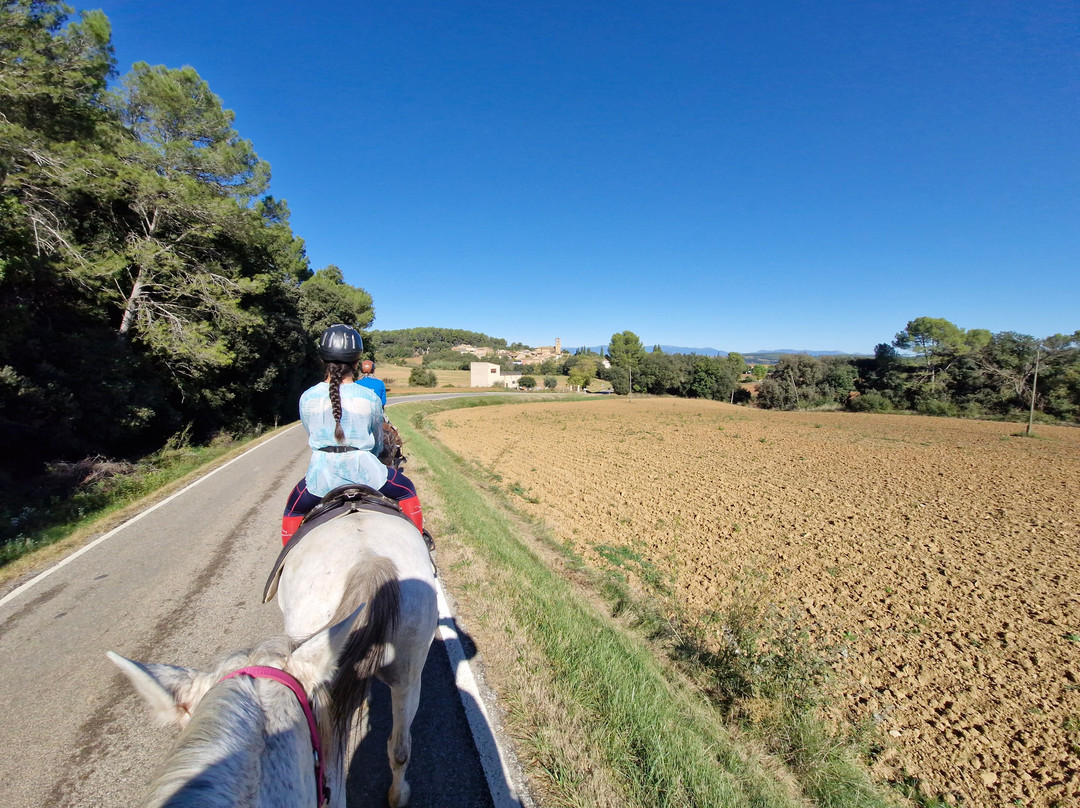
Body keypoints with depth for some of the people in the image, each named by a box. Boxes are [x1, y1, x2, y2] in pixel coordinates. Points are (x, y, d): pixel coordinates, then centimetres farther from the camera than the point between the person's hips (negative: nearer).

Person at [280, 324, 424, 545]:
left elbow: (312, 436, 12)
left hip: (322, 473, 2)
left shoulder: (307, 398, -1)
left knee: (293, 511, 32)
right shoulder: (370, 398, -5)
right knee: (407, 490, 25)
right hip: (363, 471, -1)